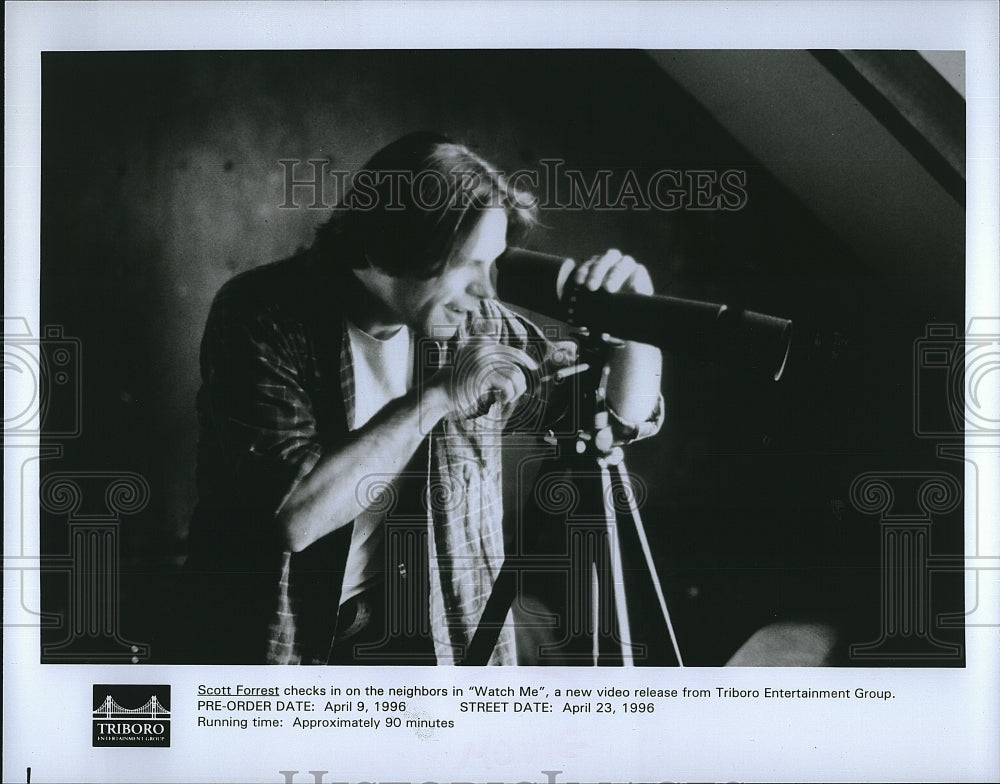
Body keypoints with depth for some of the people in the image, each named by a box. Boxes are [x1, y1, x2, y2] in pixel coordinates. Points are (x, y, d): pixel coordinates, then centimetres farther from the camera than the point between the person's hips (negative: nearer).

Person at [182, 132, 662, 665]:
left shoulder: (480, 324, -4)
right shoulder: (263, 316, -16)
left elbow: (626, 418, 7)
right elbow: (294, 514, -26)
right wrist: (438, 398, -26)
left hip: (444, 640, 2)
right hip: (285, 647, -2)